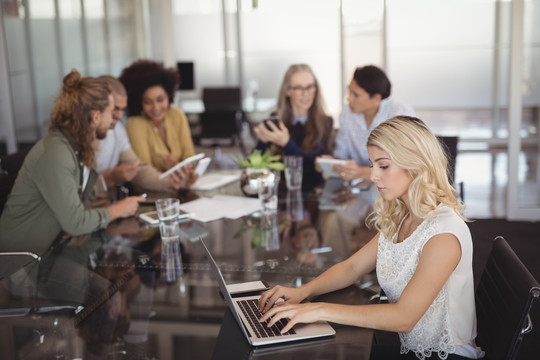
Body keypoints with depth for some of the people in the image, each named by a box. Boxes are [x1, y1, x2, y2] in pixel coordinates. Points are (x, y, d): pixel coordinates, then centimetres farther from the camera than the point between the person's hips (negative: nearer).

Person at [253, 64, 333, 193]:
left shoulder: (324, 122, 2)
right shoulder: (274, 120, 6)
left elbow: (314, 165, -9)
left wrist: (286, 143, -24)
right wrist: (264, 141, -16)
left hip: (310, 193, -1)